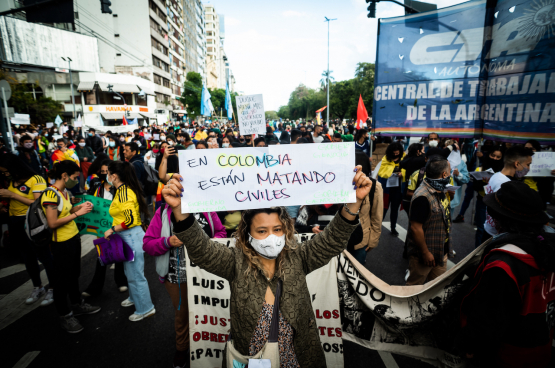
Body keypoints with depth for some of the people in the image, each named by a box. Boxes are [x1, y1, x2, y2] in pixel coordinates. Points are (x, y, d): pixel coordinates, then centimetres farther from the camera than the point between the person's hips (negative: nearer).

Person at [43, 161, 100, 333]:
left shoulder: (64, 192, 7)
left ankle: (77, 305, 39)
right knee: (63, 279, 7)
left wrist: (79, 207, 2)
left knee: (74, 274, 21)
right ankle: (64, 315, 24)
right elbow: (52, 223, -24)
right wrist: (77, 213, -20)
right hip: (61, 243, -8)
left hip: (73, 238, 8)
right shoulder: (50, 194, -20)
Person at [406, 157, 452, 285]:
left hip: (441, 250, 9)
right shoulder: (422, 197, -28)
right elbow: (416, 228, -26)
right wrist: (425, 253, -20)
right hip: (424, 254, -9)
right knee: (415, 285, 11)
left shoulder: (439, 190, 3)